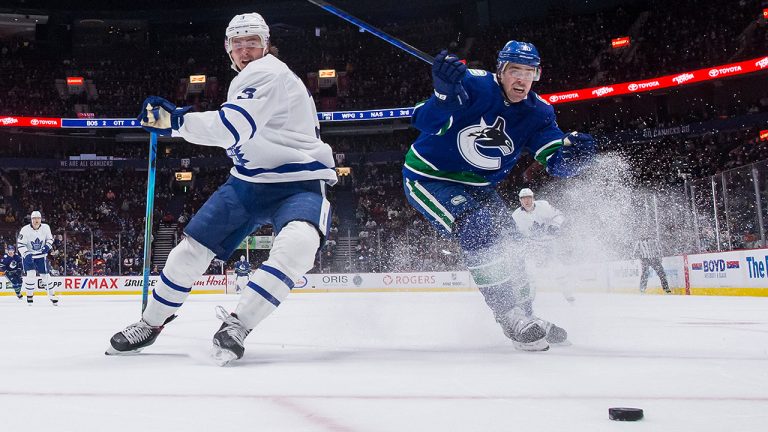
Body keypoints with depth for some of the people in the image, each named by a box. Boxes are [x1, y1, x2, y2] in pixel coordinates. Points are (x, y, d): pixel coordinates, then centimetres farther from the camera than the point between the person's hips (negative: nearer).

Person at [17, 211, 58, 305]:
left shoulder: (45, 227, -9)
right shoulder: (25, 230, -17)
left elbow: (50, 238, 7)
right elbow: (20, 244, -15)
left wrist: (47, 246, -13)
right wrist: (26, 255, -28)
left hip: (41, 255, 2)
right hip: (28, 255, -2)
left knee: (45, 275, 3)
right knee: (30, 274, -16)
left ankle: (52, 295, 15)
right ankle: (29, 296, 0)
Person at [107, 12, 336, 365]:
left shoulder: (267, 72, -15)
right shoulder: (242, 83, 14)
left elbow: (231, 127, -29)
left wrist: (174, 120, -26)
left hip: (299, 184, -8)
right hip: (248, 183, 8)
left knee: (297, 244, -39)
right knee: (193, 246, 5)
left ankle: (236, 325, -30)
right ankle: (150, 323, 24)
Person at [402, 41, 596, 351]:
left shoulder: (538, 112, -6)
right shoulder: (472, 85, -23)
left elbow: (558, 163, -15)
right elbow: (425, 122, -33)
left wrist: (573, 151, -38)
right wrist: (444, 92, -53)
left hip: (477, 186, 7)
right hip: (428, 177, -6)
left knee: (508, 240, 3)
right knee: (477, 227, -26)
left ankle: (525, 314, 24)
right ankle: (512, 317, -15)